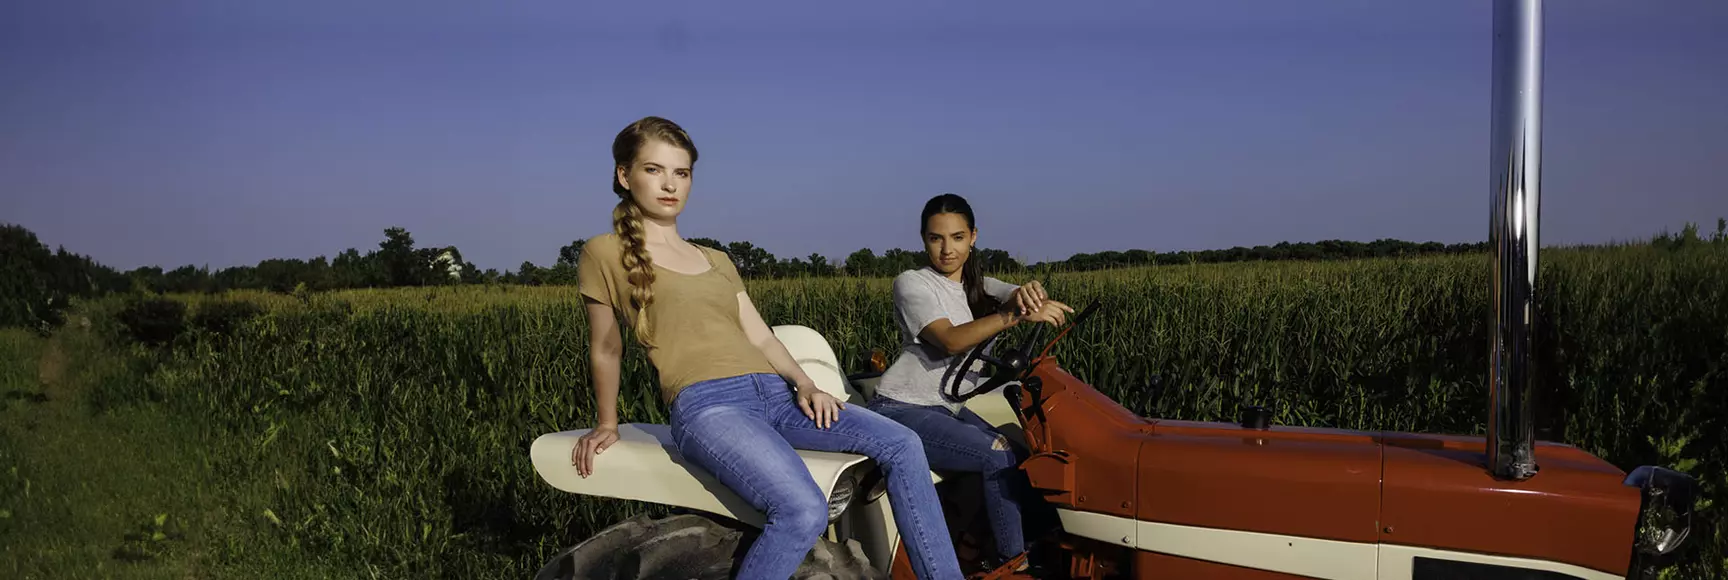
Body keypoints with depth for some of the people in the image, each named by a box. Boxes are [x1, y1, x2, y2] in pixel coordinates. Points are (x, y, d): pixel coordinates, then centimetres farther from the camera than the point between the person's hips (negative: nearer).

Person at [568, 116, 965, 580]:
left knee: (901, 445, -13)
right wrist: (607, 425, 19)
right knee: (805, 512, -32)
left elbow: (760, 336, 17)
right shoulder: (604, 254, 7)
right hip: (706, 403, -6)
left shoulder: (717, 262, 24)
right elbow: (605, 350, 14)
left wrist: (805, 384, 1)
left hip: (774, 393, 7)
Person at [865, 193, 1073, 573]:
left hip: (947, 409, 7)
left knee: (1022, 457, -15)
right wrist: (1017, 315, -38)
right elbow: (951, 340, -27)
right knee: (1000, 457, -21)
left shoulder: (979, 286, 10)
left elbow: (1029, 302, -9)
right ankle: (1014, 561, -7)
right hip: (901, 410, -7)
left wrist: (1029, 293, -34)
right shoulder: (911, 284, -11)